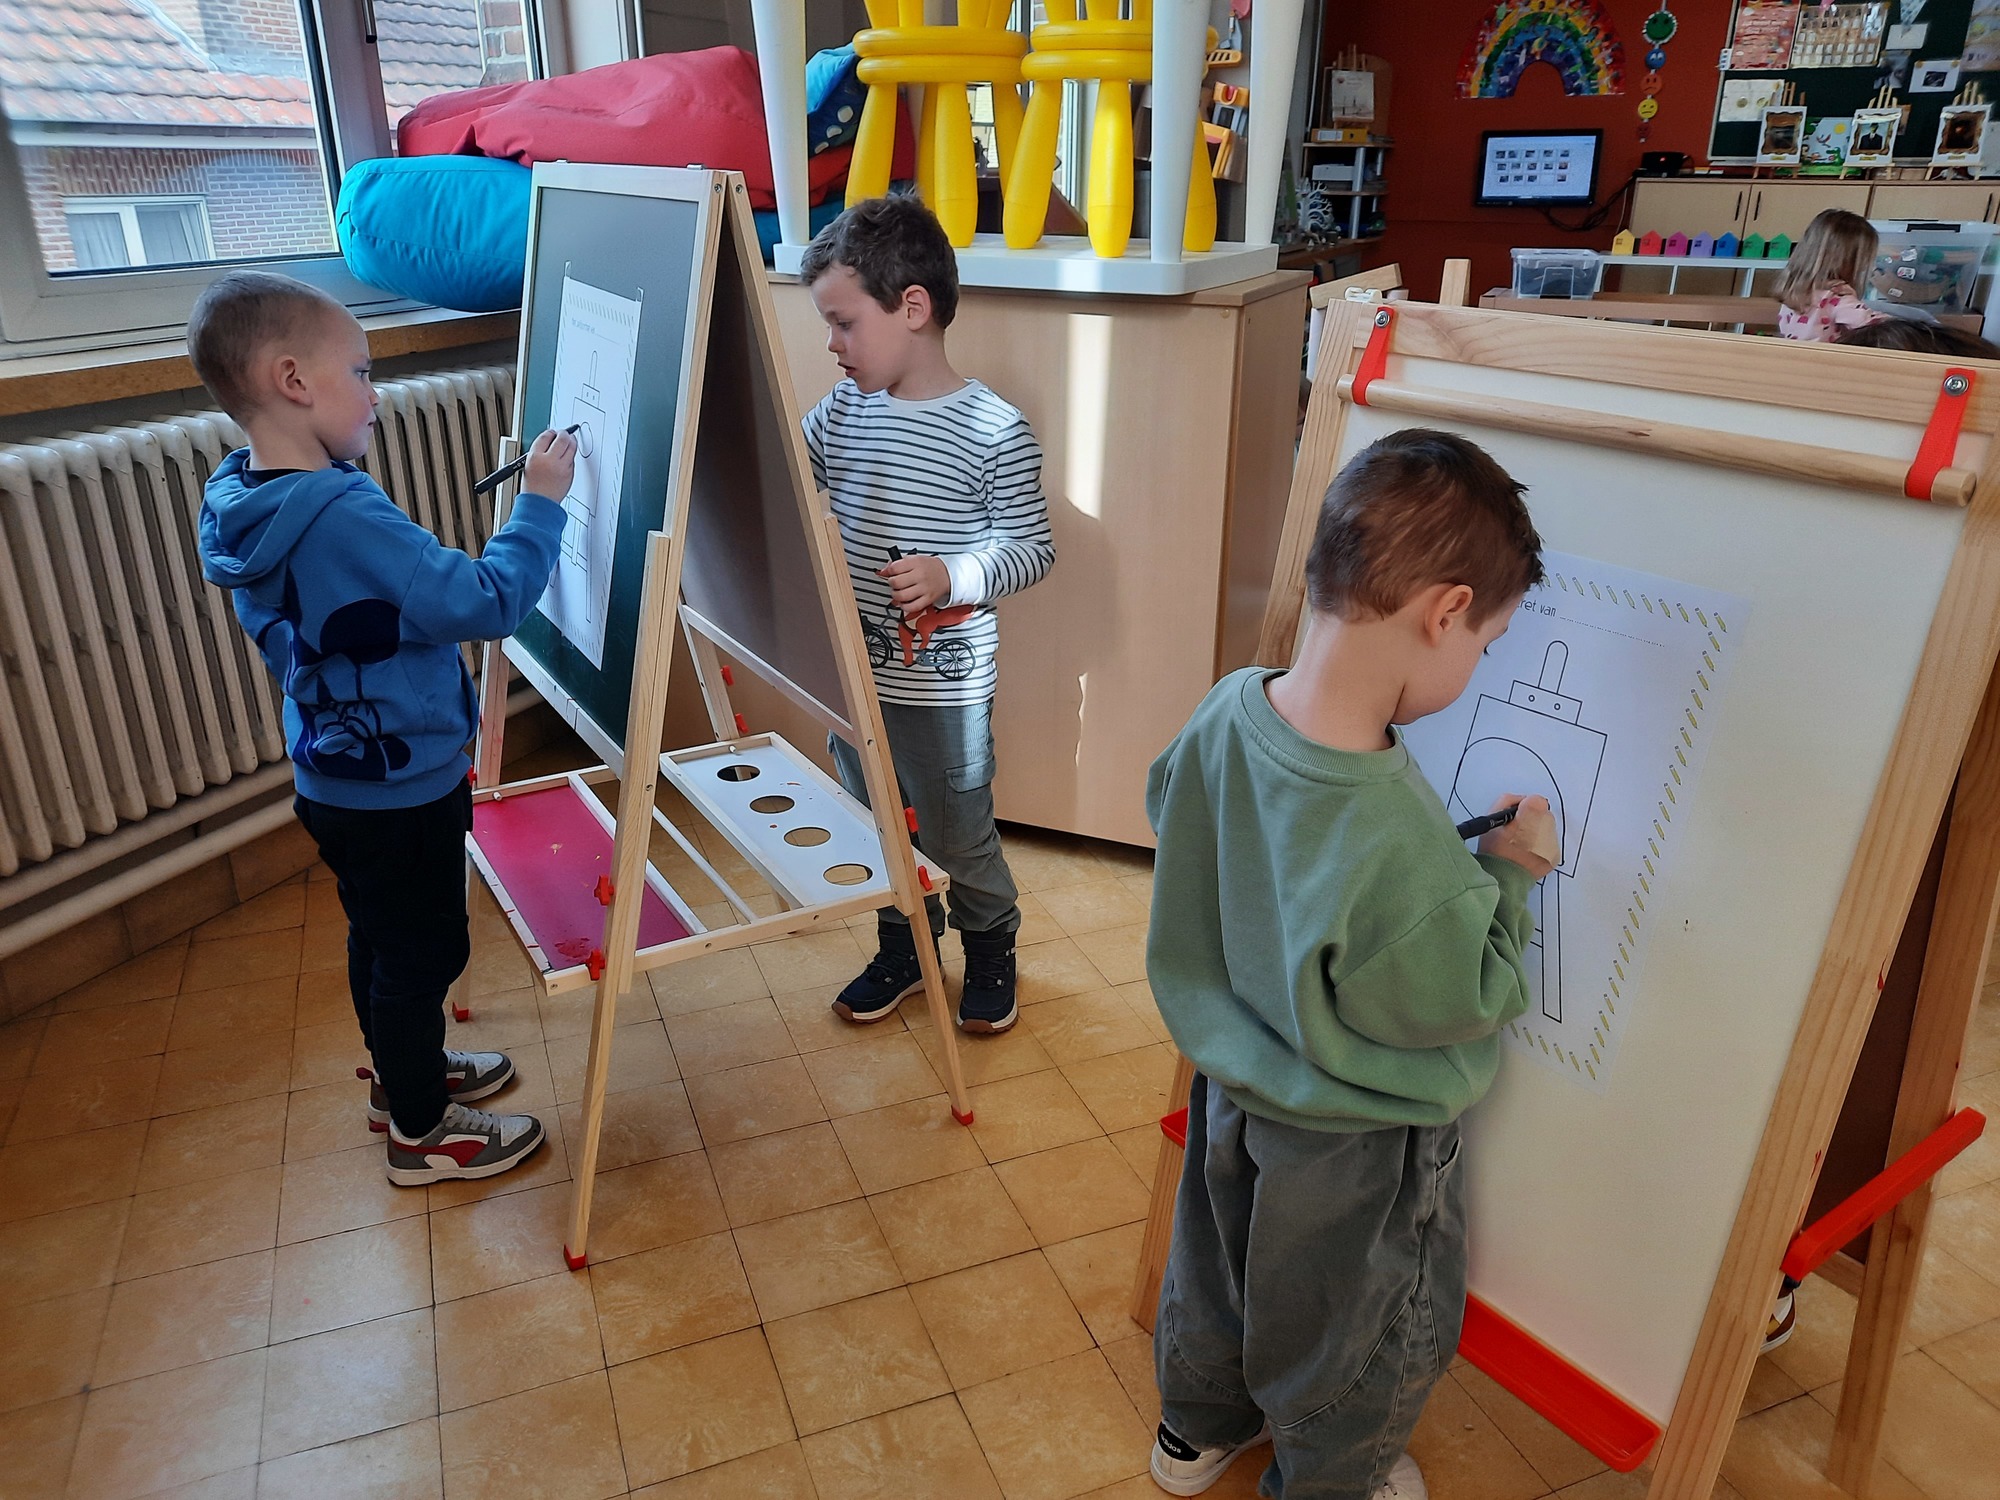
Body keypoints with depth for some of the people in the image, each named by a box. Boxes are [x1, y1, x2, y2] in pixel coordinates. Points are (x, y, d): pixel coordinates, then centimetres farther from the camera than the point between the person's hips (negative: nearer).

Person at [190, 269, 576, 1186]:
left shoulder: (244, 507, 0)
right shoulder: (343, 519, -31)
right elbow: (489, 601, -30)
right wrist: (540, 500, -19)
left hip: (335, 778, 9)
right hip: (400, 791, -9)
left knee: (380, 942, 25)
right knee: (423, 954, 9)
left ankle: (405, 1077, 45)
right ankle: (422, 1134, 27)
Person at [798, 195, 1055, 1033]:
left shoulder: (994, 433, -15)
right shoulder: (840, 413, 1)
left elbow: (1034, 548, -11)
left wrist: (954, 574, -26)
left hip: (942, 687, -5)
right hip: (853, 673, 6)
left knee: (958, 836, 12)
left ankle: (991, 949, 38)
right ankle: (903, 950, 43)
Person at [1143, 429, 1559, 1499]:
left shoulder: (1226, 711, -21)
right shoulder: (1403, 847, -42)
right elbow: (1470, 1002, -25)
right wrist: (1510, 875, -10)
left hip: (1232, 1084, 7)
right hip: (1353, 1146, -6)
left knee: (1218, 1265, 32)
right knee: (1357, 1332, 26)